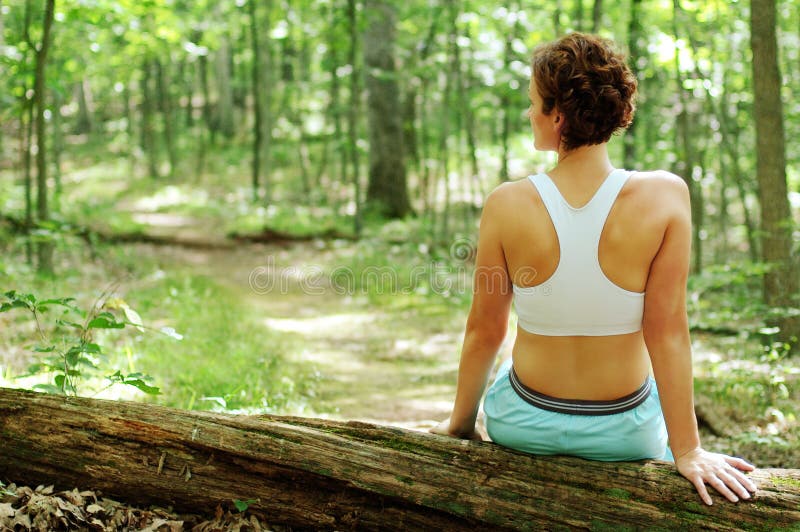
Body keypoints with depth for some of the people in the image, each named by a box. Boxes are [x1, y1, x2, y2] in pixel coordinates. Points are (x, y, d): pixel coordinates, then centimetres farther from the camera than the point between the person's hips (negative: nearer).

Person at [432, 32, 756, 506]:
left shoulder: (507, 205, -19)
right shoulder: (666, 197, -21)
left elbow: (484, 331, -10)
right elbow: (668, 333, -18)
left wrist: (461, 422, 6)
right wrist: (687, 450, -9)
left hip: (523, 428, 0)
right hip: (623, 433, 0)